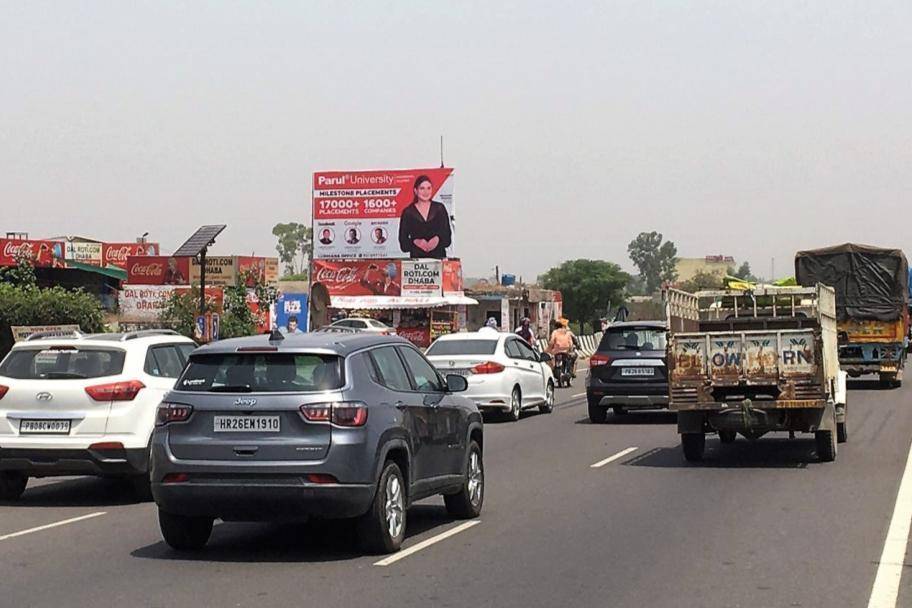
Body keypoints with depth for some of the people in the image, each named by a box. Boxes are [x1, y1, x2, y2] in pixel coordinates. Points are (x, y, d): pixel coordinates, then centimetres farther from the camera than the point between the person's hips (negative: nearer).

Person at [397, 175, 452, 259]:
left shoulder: (439, 208, 11)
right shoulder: (408, 212, 7)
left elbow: (447, 235, 8)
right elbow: (403, 241, 4)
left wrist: (438, 239, -13)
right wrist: (415, 242, -15)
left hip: (438, 257, 1)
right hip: (417, 257, -1)